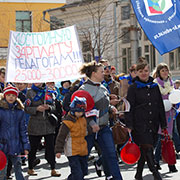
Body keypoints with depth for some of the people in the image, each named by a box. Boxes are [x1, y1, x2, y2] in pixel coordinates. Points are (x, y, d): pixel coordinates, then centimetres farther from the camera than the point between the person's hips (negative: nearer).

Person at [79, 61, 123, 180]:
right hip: (89, 128, -6)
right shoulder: (84, 89, -11)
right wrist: (92, 123, -24)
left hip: (104, 127, 6)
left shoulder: (103, 88, 10)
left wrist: (111, 108, 2)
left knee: (111, 154, -1)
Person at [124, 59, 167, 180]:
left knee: (144, 150, 8)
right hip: (139, 124, -4)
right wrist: (129, 126, -12)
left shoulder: (155, 87, 12)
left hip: (153, 124, 4)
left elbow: (160, 106, 15)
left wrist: (163, 124, 12)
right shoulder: (133, 88, -1)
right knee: (147, 148, -13)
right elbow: (129, 108, -4)